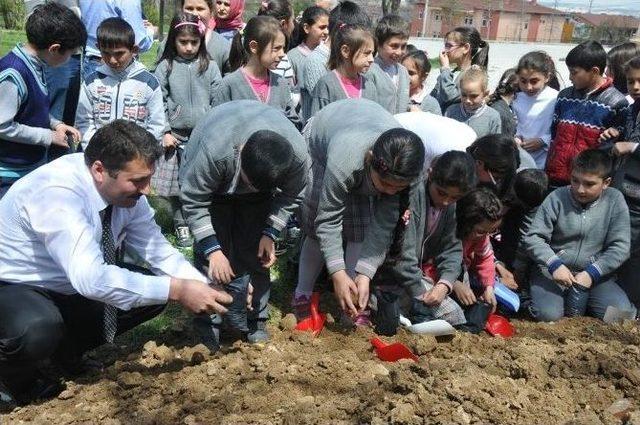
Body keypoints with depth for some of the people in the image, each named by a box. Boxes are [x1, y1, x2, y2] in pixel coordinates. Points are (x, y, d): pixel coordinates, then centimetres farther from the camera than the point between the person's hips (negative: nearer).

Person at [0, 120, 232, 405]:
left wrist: (204, 289, -22)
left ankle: (66, 349, 11)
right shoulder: (57, 192, -35)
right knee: (37, 330, -39)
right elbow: (89, 277, -44)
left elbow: (156, 249, -7)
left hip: (71, 285, 7)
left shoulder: (125, 189, -12)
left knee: (156, 288, -7)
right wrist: (176, 290, -42)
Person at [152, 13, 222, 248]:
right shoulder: (165, 67, 1)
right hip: (176, 136, 0)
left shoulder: (210, 67, 3)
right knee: (176, 184, 3)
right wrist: (165, 132, -4)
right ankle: (182, 224, 19)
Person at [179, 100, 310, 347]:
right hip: (212, 186, -2)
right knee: (211, 259, -12)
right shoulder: (213, 151, -45)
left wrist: (270, 233, -22)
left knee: (257, 255, -4)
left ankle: (258, 322, 9)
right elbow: (193, 201, -29)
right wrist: (212, 250, -34)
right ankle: (208, 326, 0)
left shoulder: (298, 154, -35)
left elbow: (291, 196, -13)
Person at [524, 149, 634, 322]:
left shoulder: (615, 200, -6)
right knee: (547, 314, -26)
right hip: (554, 270, -2)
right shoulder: (557, 198, -11)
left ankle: (580, 294, 9)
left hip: (593, 273, 3)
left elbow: (620, 247, -6)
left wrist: (592, 273, -16)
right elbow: (533, 238, -11)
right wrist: (554, 264, -25)